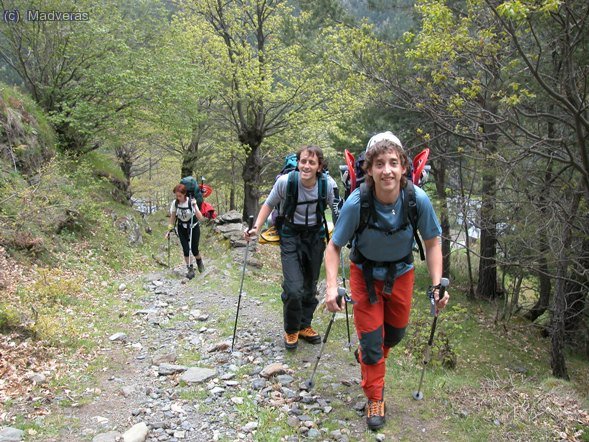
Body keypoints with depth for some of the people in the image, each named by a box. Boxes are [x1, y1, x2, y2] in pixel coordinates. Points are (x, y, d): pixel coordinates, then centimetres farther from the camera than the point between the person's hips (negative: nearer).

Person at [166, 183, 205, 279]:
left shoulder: (191, 202, -24)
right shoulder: (175, 203, -13)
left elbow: (201, 218, -32)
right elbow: (172, 217, 2)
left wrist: (194, 206, -41)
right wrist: (170, 230, 2)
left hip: (193, 227, -2)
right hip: (182, 228, 3)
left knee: (194, 250, 1)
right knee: (186, 250, -7)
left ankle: (199, 262, 34)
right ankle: (190, 270, 8)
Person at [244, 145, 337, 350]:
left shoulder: (327, 185, -15)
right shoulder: (285, 181, -20)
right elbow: (268, 205, -3)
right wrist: (256, 228, -13)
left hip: (315, 235, 3)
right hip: (290, 235, -3)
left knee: (310, 286, 14)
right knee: (294, 289, -13)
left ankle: (305, 326, 37)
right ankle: (291, 330, 13)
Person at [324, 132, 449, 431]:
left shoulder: (419, 200, -27)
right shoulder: (356, 203, -32)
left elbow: (432, 242, -10)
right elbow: (334, 246, -18)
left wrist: (437, 284, -18)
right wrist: (331, 286, -30)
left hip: (401, 274, 3)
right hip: (365, 274, -2)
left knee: (395, 334, 20)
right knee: (371, 340, 2)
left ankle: (369, 358, 54)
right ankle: (374, 398, 28)